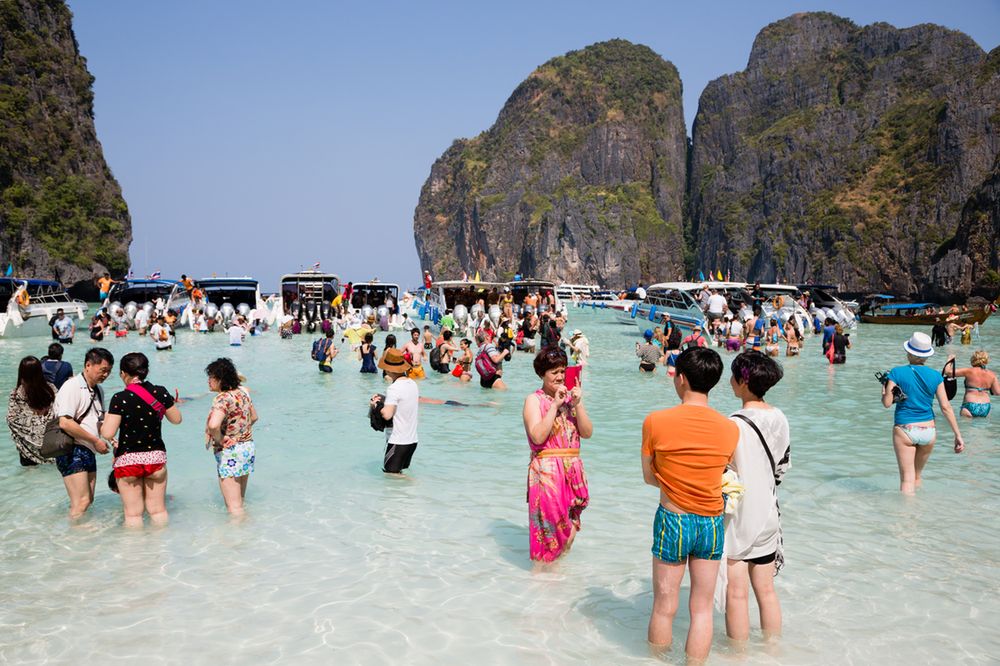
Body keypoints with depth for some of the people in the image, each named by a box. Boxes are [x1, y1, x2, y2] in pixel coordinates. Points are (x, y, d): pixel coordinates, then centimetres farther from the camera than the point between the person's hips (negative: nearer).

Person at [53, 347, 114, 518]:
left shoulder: (98, 390, 16)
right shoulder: (72, 387, -12)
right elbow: (65, 423, -22)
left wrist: (111, 440, 11)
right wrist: (96, 440, -16)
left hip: (89, 452, 9)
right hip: (73, 451, -9)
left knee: (88, 500, 11)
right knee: (81, 502, -14)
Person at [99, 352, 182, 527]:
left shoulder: (120, 398, -13)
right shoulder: (160, 393, -3)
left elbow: (108, 434, -15)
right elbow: (176, 419, 9)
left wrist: (105, 422, 5)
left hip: (128, 460, -3)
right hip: (156, 457, 3)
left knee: (133, 513, 7)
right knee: (158, 509, 14)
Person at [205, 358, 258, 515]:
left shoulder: (223, 398, -21)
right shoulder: (243, 392, 5)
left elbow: (213, 425, -37)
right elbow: (254, 417, 19)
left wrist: (218, 440, -19)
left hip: (229, 454, -9)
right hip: (248, 448, 9)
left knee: (233, 507, 0)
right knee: (240, 501, 23)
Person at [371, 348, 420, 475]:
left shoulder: (393, 388, -19)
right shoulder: (413, 384, 5)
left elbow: (387, 415, -26)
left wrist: (376, 405, -6)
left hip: (397, 442, -8)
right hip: (412, 440, 8)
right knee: (398, 472, 20)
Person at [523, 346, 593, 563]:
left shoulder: (571, 397, 11)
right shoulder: (534, 400, -4)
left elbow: (587, 433, 2)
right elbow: (537, 436, -18)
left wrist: (577, 404, -10)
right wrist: (555, 405, -17)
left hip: (572, 470, 5)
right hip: (546, 471, -5)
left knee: (569, 531, 12)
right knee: (549, 530, -1)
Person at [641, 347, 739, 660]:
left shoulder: (655, 422, -13)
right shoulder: (730, 429, -7)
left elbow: (649, 477, -3)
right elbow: (724, 475, 4)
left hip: (672, 521, -2)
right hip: (712, 524, 2)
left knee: (664, 608, 14)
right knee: (702, 608, 15)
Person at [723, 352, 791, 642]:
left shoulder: (735, 425, -20)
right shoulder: (780, 419, 1)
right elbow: (783, 467, 11)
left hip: (737, 518, -7)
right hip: (767, 516, 7)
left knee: (737, 593, 4)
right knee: (766, 591, 17)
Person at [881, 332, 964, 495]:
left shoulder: (897, 373, -7)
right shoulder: (935, 376, 0)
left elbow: (887, 403, -9)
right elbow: (946, 407, -2)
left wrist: (884, 388, 11)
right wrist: (958, 435, 2)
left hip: (904, 430, -4)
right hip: (928, 431, 4)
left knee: (907, 479, -1)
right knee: (917, 475, 21)